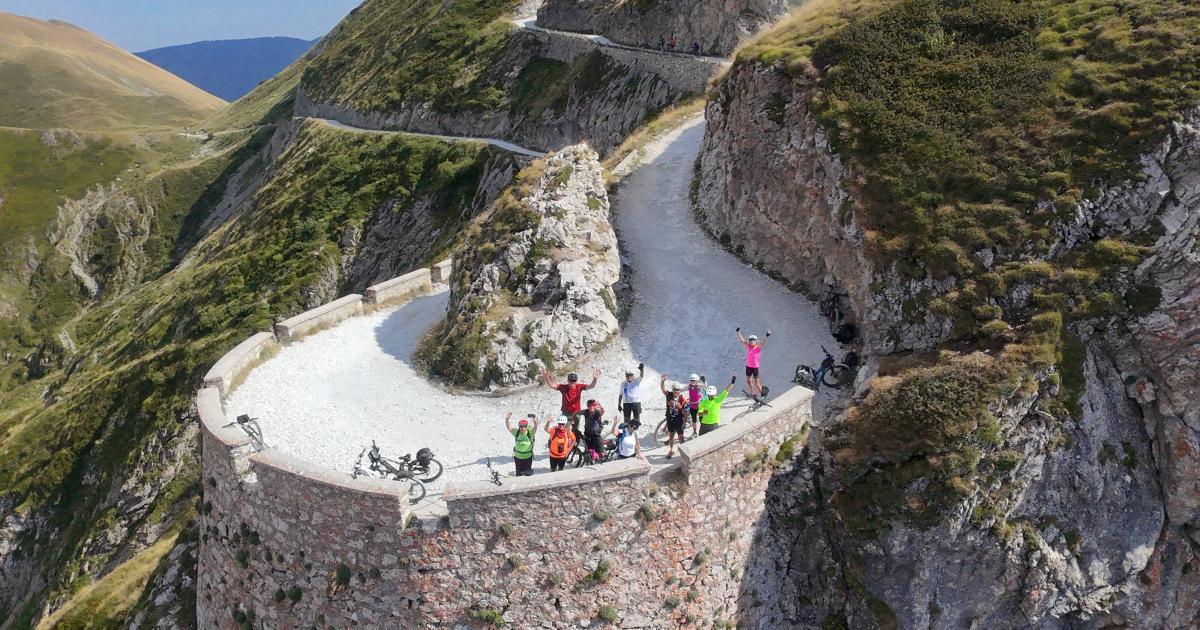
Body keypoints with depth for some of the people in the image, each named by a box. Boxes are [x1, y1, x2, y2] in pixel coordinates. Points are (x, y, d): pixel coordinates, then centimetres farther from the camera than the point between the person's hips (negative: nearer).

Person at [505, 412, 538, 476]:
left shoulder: (530, 432, -16)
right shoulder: (516, 432, -11)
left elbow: (535, 427, -34)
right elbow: (508, 426, -20)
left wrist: (535, 422, -56)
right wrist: (507, 419, -40)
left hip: (528, 457, -2)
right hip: (517, 457, 2)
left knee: (527, 474, 7)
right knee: (518, 474, 16)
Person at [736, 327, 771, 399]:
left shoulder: (758, 348, -13)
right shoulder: (748, 347, -3)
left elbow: (763, 343, -29)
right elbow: (742, 340, -4)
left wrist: (767, 337, -45)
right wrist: (738, 332, -8)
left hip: (755, 367, -5)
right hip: (748, 366, 5)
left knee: (756, 382, -1)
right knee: (748, 381, 15)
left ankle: (761, 393, 17)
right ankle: (752, 393, 34)